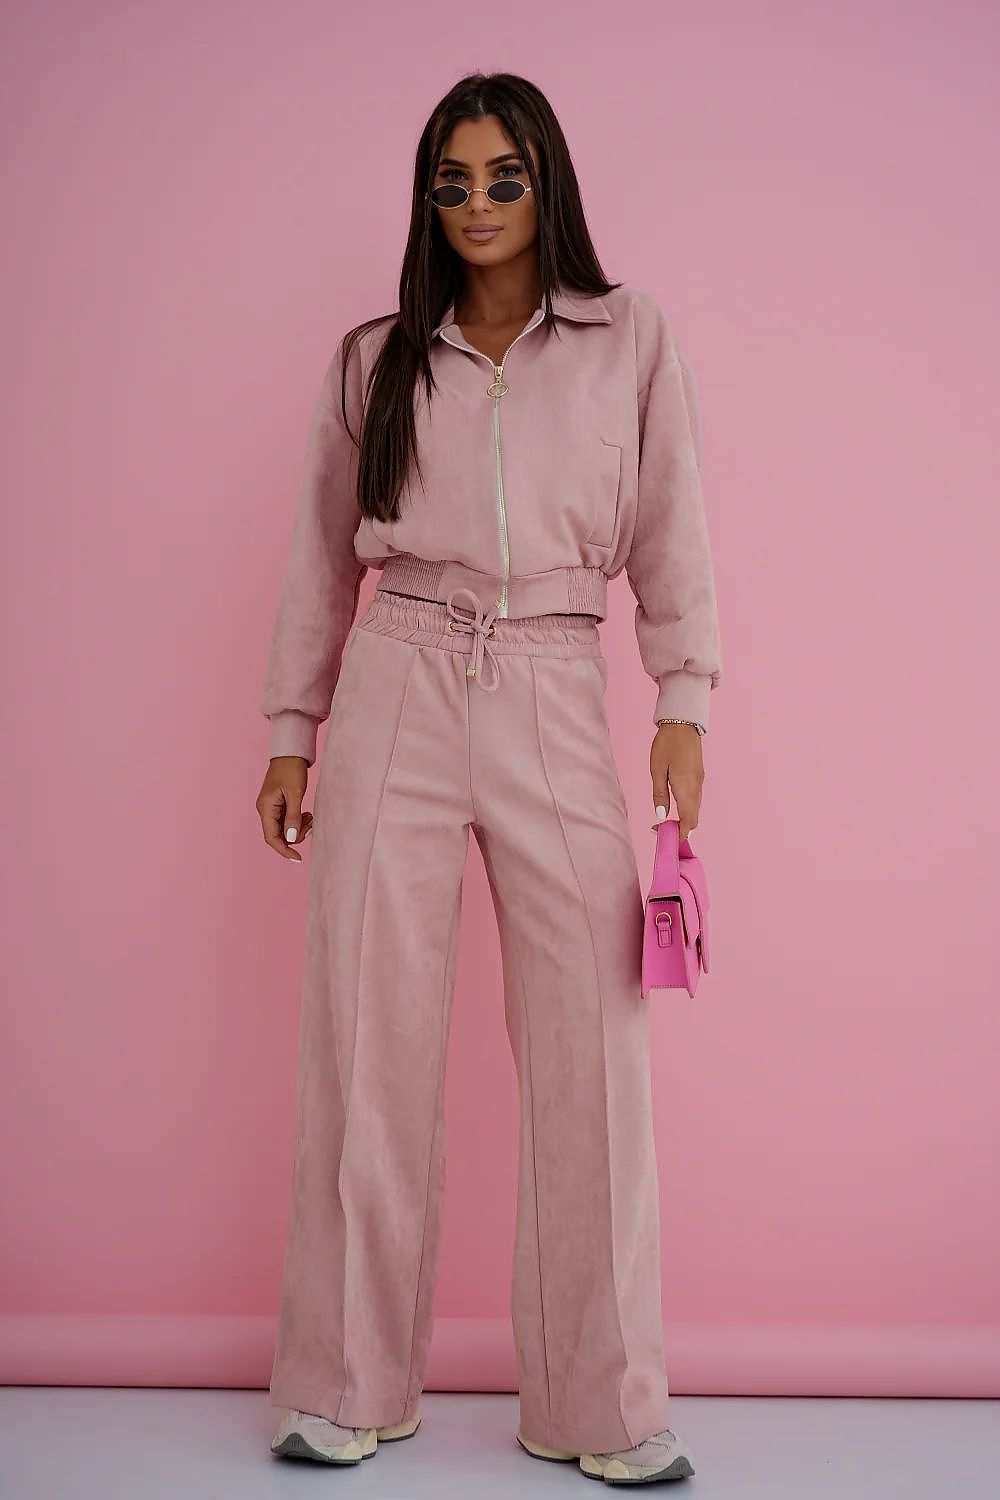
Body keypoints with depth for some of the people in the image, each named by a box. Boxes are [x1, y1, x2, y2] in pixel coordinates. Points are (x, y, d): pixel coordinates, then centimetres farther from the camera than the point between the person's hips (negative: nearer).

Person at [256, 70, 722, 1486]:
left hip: (555, 702, 0)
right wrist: (292, 732, 10)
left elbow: (670, 532, 7)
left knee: (592, 1044, -3)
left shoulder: (634, 337, 9)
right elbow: (323, 558, 14)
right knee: (371, 1038, 1)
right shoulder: (376, 359, 11)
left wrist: (683, 703, -3)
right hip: (397, 693, 1)